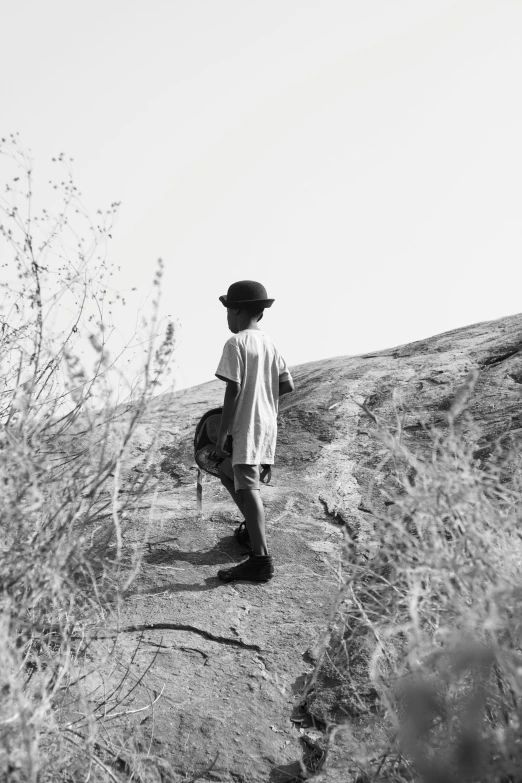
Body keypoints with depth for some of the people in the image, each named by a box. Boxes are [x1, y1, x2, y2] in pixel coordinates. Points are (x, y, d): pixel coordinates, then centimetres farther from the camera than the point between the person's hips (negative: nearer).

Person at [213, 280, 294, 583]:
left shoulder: (236, 343, -11)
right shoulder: (269, 343, 11)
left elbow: (233, 392, -16)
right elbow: (288, 385, 9)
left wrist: (221, 435, -12)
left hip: (247, 425, -9)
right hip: (268, 424, 9)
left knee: (247, 488, -13)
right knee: (227, 471, 24)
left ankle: (261, 559, -18)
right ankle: (252, 529, 32)